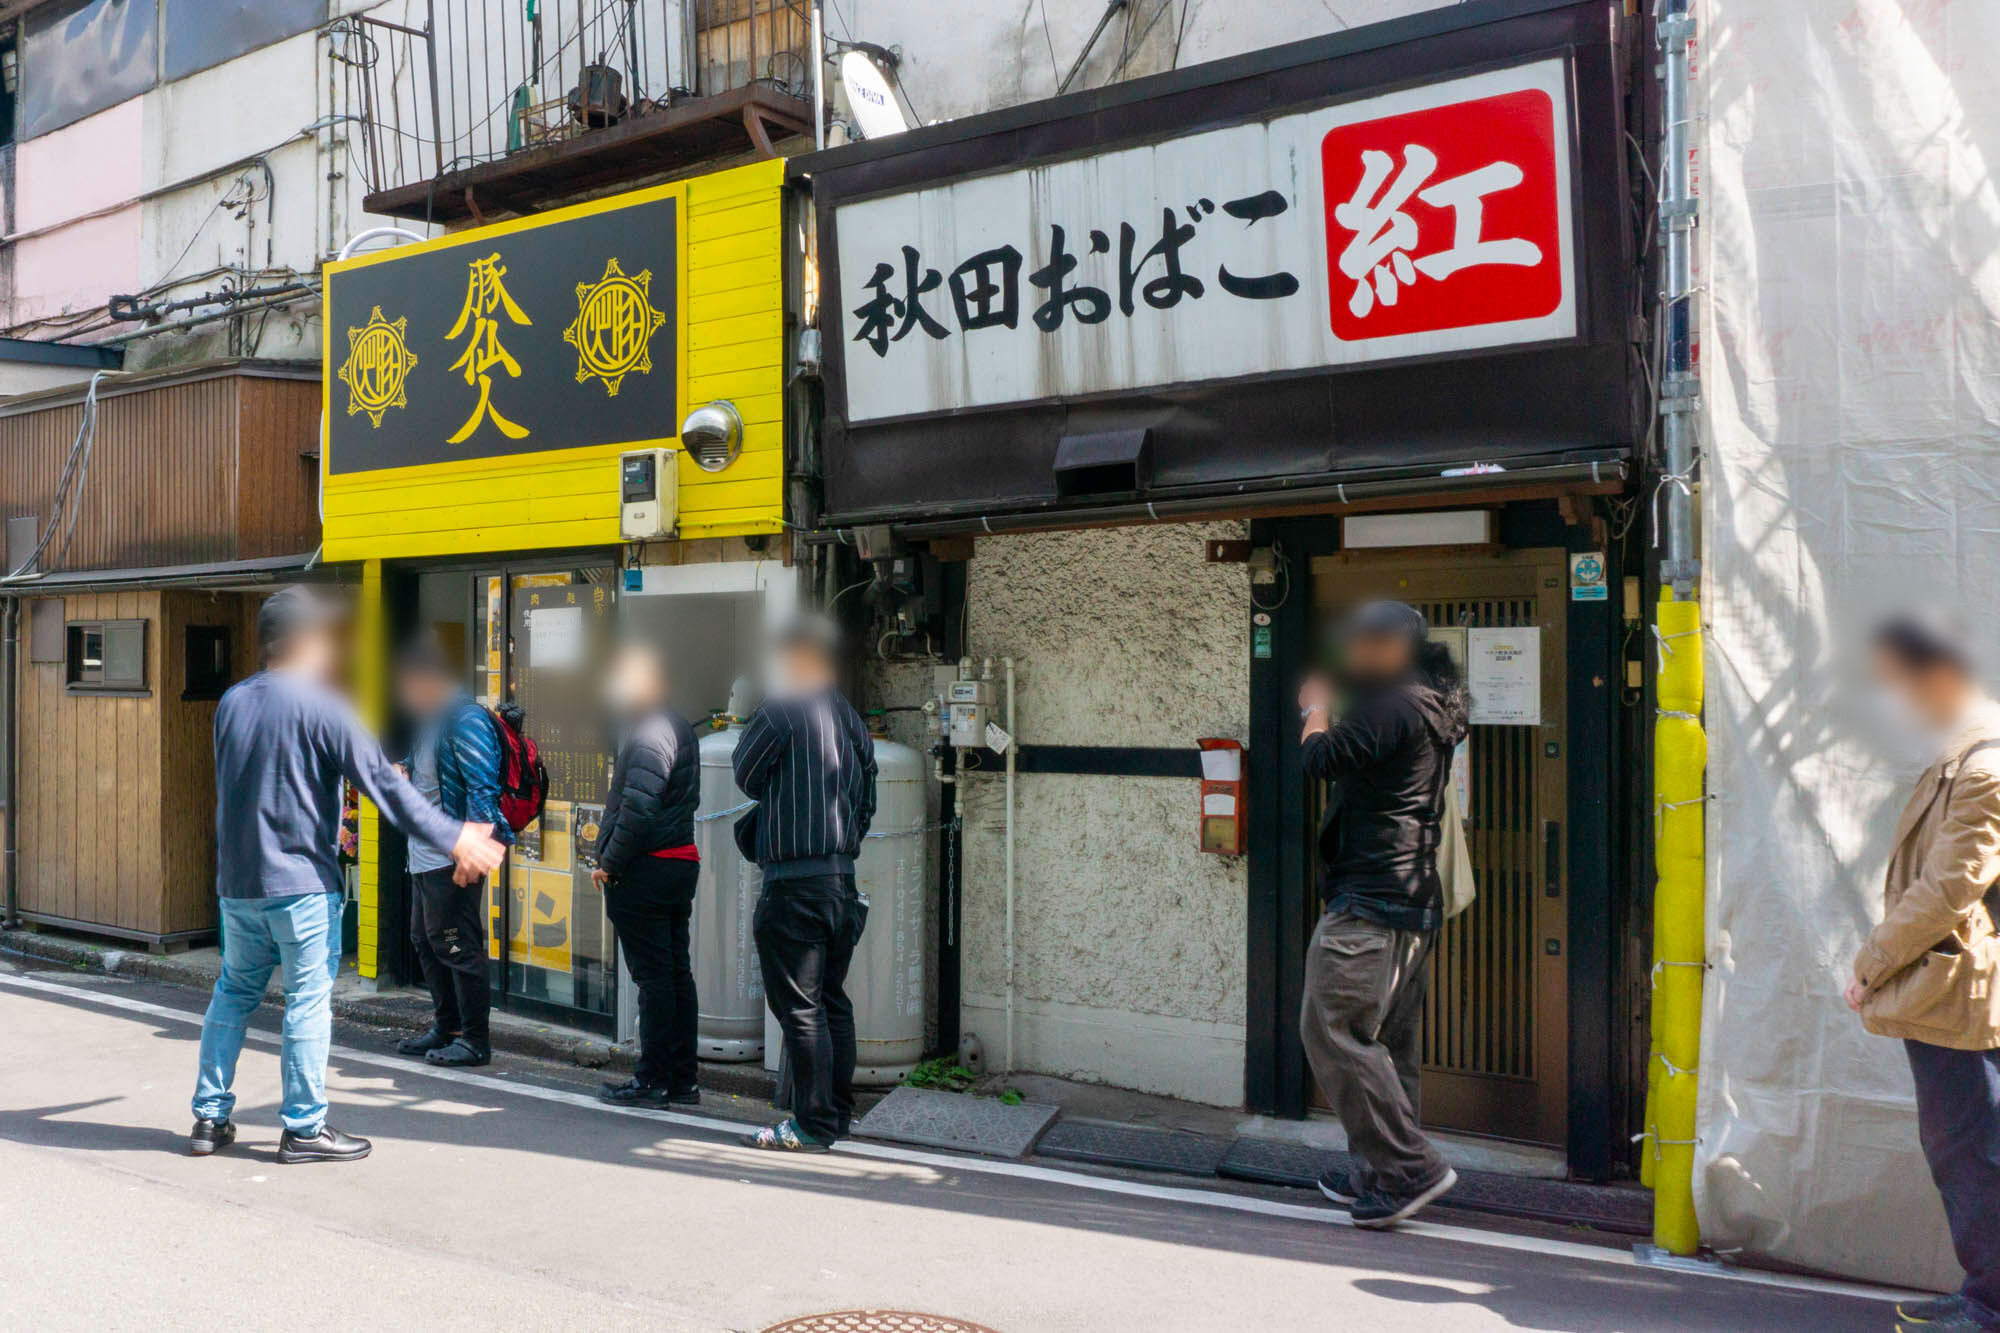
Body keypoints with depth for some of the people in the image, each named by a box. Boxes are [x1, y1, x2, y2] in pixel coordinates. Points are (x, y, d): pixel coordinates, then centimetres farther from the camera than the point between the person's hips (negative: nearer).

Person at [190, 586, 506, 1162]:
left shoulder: (232, 702, 8)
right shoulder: (319, 706, -13)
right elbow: (383, 783, -15)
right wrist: (454, 839, -9)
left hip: (236, 881, 7)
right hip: (301, 883, -7)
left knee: (233, 992, 17)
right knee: (308, 1002, 2)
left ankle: (210, 1117, 23)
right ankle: (303, 1128, 8)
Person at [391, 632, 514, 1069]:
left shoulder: (466, 721, -16)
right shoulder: (430, 720, 14)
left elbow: (482, 791, -22)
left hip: (453, 858, -10)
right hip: (424, 857, 10)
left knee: (458, 947, -4)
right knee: (425, 941, 16)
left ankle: (475, 1041, 4)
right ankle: (446, 1029, 28)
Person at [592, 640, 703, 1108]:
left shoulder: (649, 735, -16)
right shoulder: (679, 727, 16)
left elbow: (638, 810, -25)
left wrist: (610, 864, -15)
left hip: (644, 871, -10)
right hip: (681, 861, 10)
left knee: (653, 976, -4)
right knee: (677, 973, 12)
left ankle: (653, 1081, 2)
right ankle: (683, 1079, 17)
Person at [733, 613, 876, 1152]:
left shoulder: (780, 711, -10)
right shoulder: (852, 718, 12)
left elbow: (747, 777, 2)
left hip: (793, 882, -8)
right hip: (842, 878, 8)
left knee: (800, 1007, -2)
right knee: (832, 1000, 14)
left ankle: (812, 1125, 1)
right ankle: (837, 1113, 20)